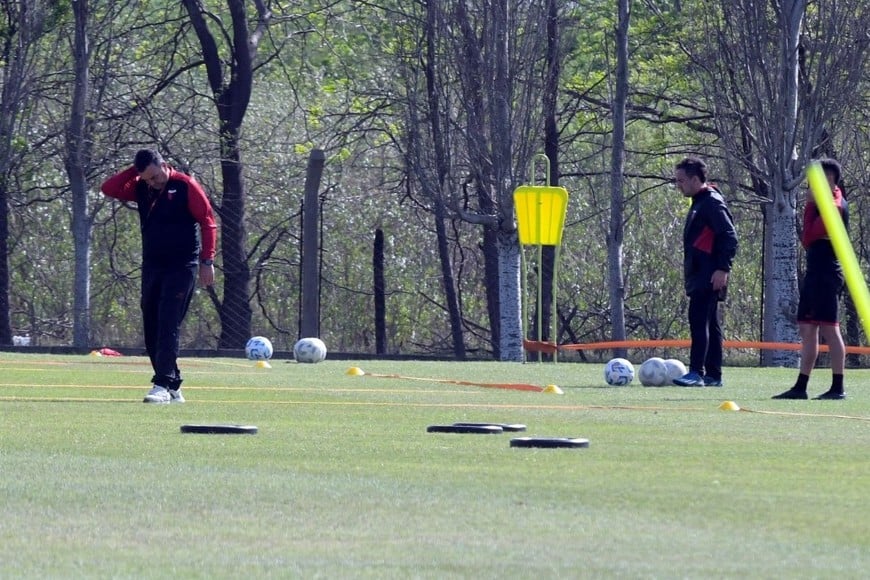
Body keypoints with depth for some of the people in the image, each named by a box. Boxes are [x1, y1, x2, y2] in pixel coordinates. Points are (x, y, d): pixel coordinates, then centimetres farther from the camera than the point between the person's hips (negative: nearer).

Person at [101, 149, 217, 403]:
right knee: (151, 329, 6)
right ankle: (173, 388, 12)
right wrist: (133, 171, -3)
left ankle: (164, 385, -18)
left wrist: (207, 262, -12)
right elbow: (108, 189, 6)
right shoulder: (141, 188, 8)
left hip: (181, 268, -7)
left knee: (168, 327, -14)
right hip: (152, 267, 7)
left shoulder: (185, 185, -8)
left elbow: (207, 222, -8)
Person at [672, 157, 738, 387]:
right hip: (699, 276, 11)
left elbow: (729, 236, -18)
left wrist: (723, 269, -22)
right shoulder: (700, 202, 20)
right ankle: (713, 375, 13)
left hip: (709, 276, -11)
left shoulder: (712, 202, -11)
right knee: (710, 324, 11)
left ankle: (696, 373, -20)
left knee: (699, 319, -15)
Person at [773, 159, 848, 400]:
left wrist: (810, 205, -8)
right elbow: (809, 240, 15)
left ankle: (838, 388, -7)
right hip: (815, 272, 10)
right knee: (807, 329, 10)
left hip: (827, 274, -10)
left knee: (829, 329, -9)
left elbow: (808, 238, -17)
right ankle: (801, 387, 13)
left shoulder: (834, 206, -13)